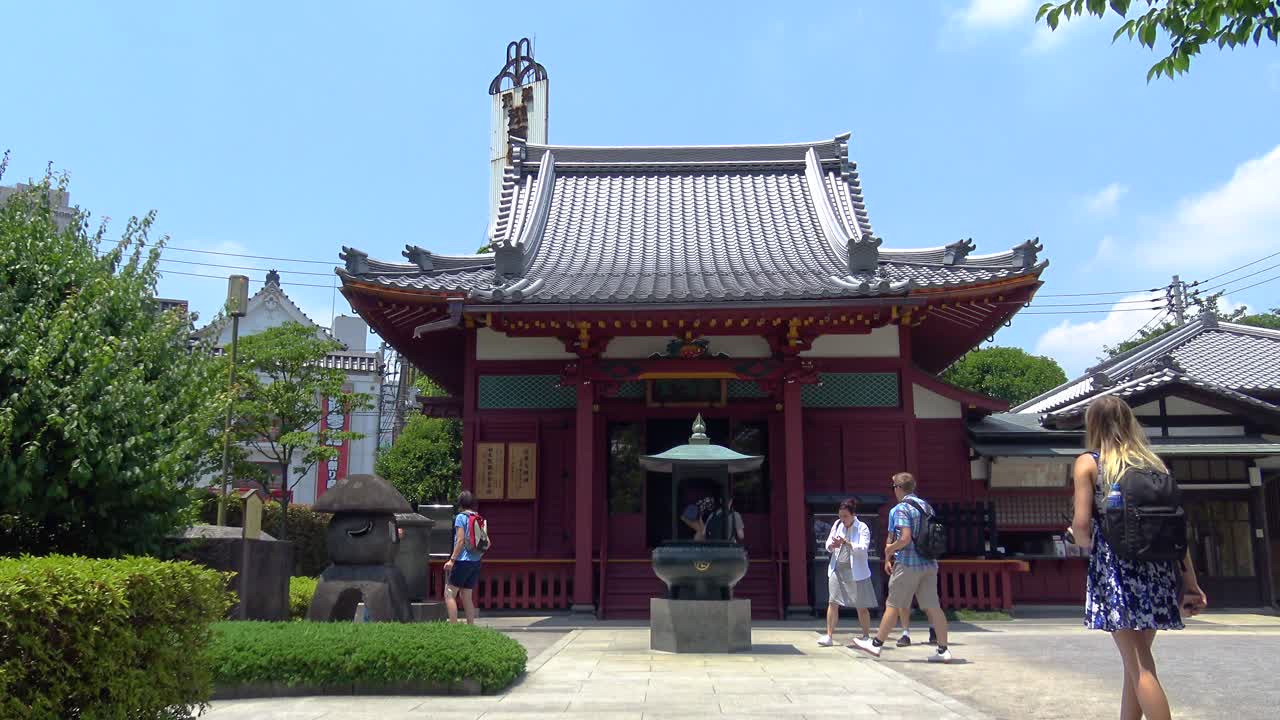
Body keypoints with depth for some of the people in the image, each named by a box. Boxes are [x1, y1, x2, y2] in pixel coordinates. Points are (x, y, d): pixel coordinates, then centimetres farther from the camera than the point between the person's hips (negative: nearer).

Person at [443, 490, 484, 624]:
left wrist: (452, 560, -14)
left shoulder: (461, 517, -7)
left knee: (449, 594, 0)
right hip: (475, 563, 7)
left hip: (462, 561, -7)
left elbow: (460, 540, -15)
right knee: (467, 596, 14)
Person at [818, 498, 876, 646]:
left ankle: (866, 637, 15)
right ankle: (829, 636, 1)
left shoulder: (862, 528, -6)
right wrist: (832, 545, -14)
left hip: (856, 571, -3)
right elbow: (828, 546, 9)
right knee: (832, 603, -2)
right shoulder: (837, 525, 7)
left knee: (862, 606, 4)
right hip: (837, 569, 3)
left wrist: (845, 542, -28)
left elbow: (863, 548, -19)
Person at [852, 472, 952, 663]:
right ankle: (943, 650, 4)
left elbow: (905, 538, -21)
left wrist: (889, 551, -3)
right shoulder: (927, 507, 13)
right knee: (933, 607, 5)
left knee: (893, 605, 2)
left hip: (908, 564, -7)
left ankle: (876, 644, 10)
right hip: (929, 564, 7)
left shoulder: (901, 509, -10)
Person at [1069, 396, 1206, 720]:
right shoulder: (1153, 462, 10)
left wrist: (1086, 543, 11)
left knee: (1139, 667, -3)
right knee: (1137, 662, 17)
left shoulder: (1088, 463, -2)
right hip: (1156, 570, 5)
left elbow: (1082, 525, -11)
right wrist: (1190, 582, 8)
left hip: (1115, 571, -5)